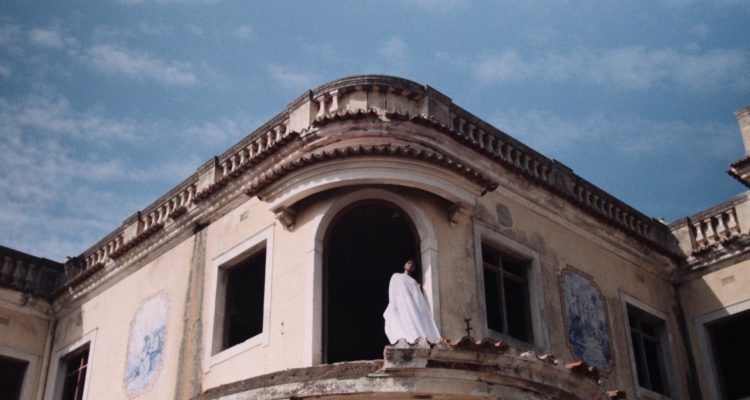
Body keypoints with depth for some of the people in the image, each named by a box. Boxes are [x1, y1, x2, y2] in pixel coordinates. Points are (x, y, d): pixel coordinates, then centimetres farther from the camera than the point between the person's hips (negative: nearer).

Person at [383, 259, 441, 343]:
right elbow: (392, 291, 6)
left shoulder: (414, 281, 31)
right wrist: (393, 307, -9)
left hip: (416, 306, 4)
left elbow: (418, 295, 21)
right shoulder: (396, 276, 19)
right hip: (402, 304, -4)